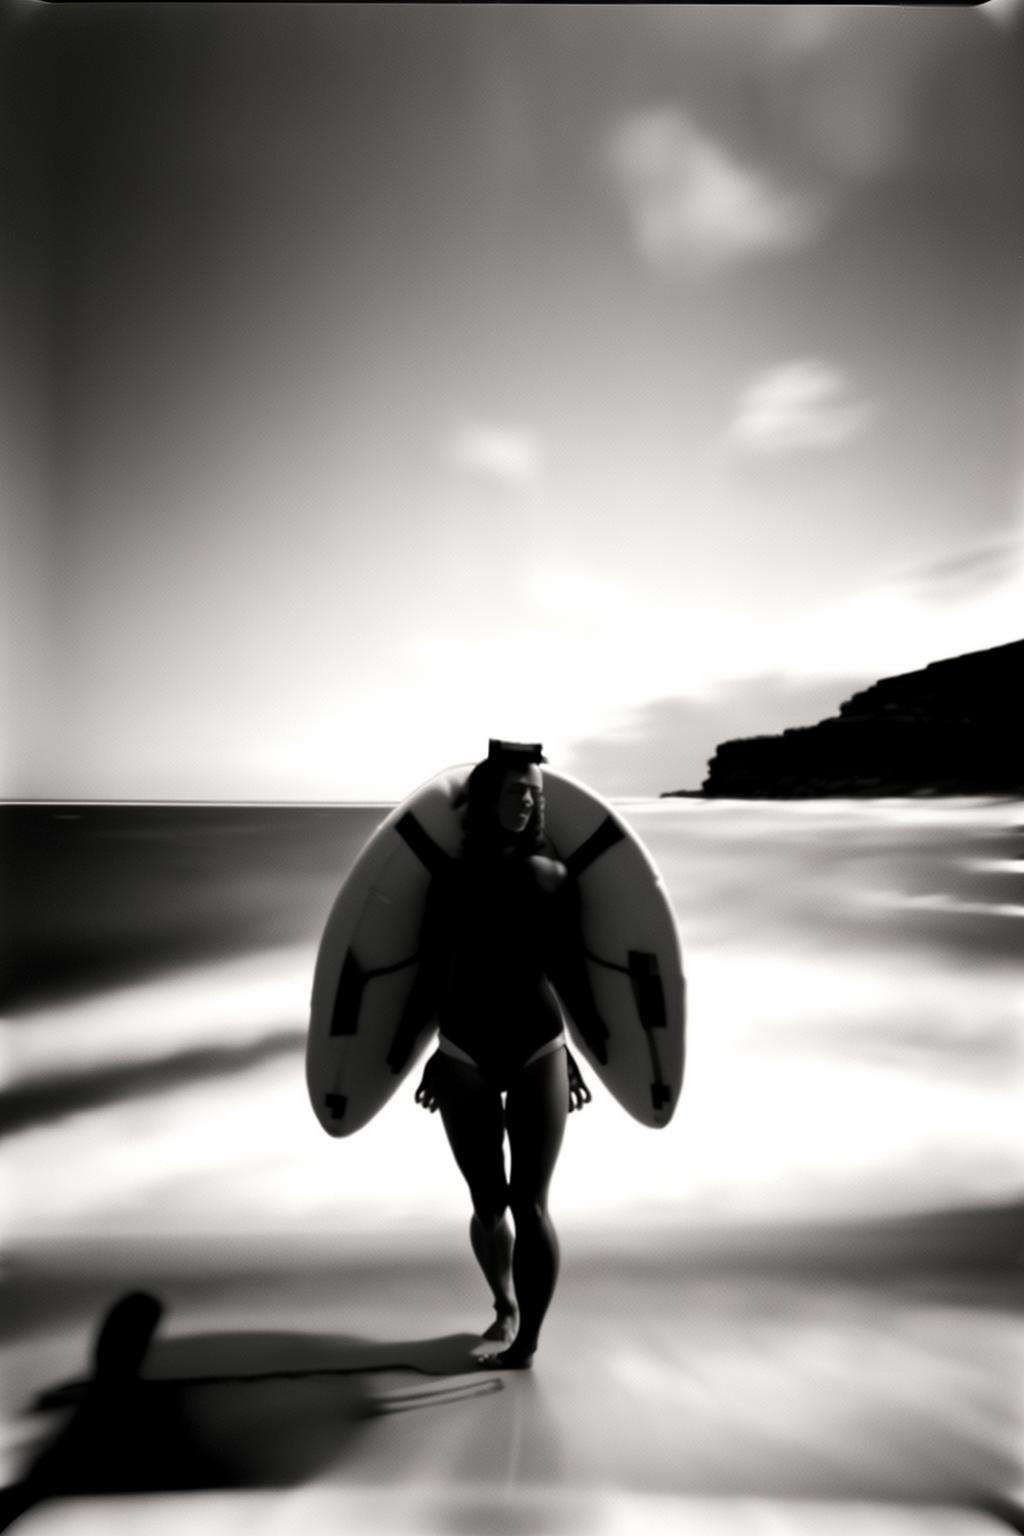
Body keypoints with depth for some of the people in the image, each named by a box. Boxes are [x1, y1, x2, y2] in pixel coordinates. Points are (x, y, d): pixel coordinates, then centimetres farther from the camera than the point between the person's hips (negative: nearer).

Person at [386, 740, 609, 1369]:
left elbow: (570, 970, 9)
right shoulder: (453, 877, 1)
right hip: (465, 1056, 0)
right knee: (489, 1206, 9)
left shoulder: (556, 877, 3)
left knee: (530, 1204, -2)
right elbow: (431, 974, 7)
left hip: (539, 1050, 0)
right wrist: (406, 1047, 9)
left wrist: (597, 1044, 11)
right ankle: (505, 1304, 37)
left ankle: (528, 1342, 12)